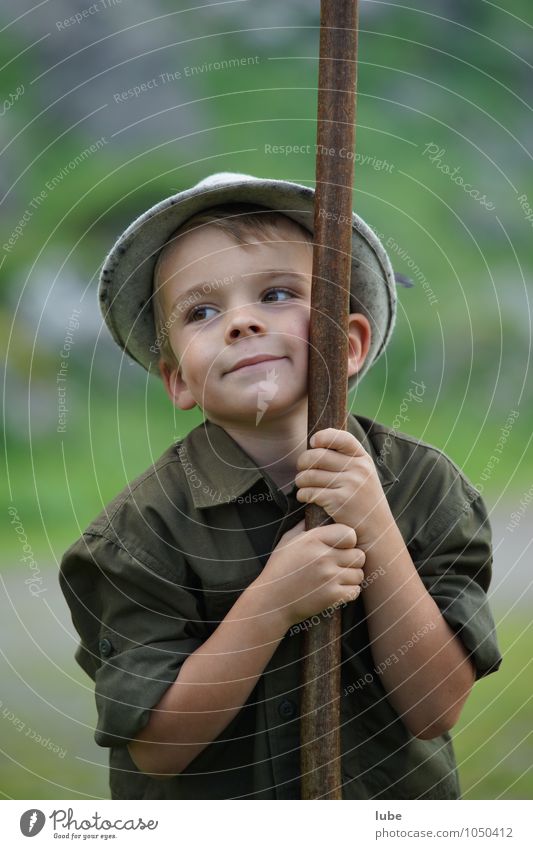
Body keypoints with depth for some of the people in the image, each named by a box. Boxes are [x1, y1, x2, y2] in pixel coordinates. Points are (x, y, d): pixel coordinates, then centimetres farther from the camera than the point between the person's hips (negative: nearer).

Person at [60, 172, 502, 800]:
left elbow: (433, 710, -17)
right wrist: (271, 602, -29)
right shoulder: (144, 528, -17)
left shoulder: (424, 485, -13)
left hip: (392, 802, 1)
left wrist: (377, 535, -27)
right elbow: (156, 749, -20)